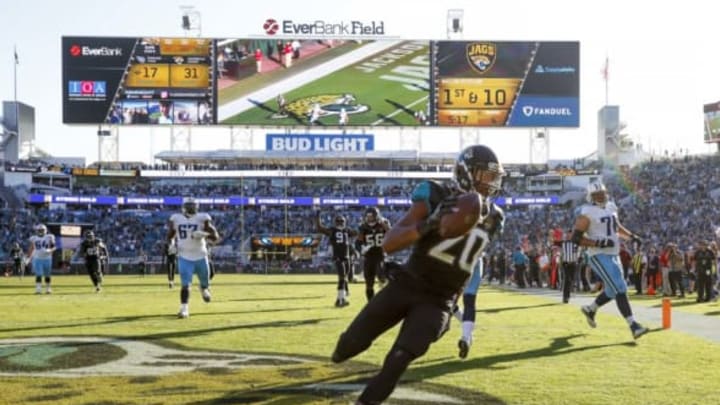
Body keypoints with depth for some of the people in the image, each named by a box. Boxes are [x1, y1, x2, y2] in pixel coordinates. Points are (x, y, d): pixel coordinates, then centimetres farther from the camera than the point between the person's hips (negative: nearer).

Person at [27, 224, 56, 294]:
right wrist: (28, 257, 7)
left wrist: (49, 250, -20)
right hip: (37, 259, 0)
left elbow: (53, 247, 0)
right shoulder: (33, 238, 2)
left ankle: (48, 288, 23)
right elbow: (31, 249, 11)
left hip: (47, 259, 0)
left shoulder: (49, 238, -2)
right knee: (38, 274, -10)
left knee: (47, 275, 9)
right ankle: (38, 288, -11)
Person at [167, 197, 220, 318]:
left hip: (200, 257, 0)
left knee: (205, 283, 14)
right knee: (185, 284, -13)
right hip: (184, 257, 0)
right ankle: (184, 309, -9)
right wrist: (170, 243, -6)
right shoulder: (176, 219, 1)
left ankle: (204, 289, 50)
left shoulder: (202, 219, -6)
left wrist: (203, 234, -25)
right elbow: (170, 235, 15)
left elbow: (215, 237, -8)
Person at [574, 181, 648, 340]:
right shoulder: (587, 213, -13)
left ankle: (590, 309, 39)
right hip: (599, 257, -8)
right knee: (620, 289, -15)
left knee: (612, 291, 14)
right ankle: (634, 326, -15)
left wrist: (632, 237, 11)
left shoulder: (611, 207, 10)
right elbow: (576, 238, -16)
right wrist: (599, 243, -24)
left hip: (614, 255, 8)